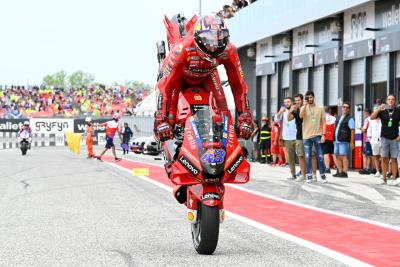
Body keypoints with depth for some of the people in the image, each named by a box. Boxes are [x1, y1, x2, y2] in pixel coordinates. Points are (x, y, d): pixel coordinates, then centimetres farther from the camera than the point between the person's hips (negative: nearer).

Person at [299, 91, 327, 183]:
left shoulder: (320, 109, 5)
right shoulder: (303, 108, 6)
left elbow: (323, 122, 3)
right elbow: (301, 116, -17)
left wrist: (323, 134, -7)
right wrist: (305, 104, -16)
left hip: (318, 136, -1)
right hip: (307, 136, 1)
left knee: (320, 157, 1)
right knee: (308, 157, 2)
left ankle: (323, 176, 9)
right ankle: (309, 176, 6)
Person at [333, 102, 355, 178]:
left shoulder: (349, 119, -5)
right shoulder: (339, 118, 19)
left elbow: (352, 131, -11)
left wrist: (352, 142, -17)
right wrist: (335, 139, 19)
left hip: (344, 141, -8)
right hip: (337, 141, 9)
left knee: (344, 156, -11)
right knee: (337, 156, 11)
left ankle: (344, 173, -10)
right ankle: (339, 171, 18)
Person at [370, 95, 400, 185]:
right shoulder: (382, 111, 4)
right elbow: (372, 117, -6)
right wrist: (378, 109, -21)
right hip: (384, 138, 1)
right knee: (384, 158, 1)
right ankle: (384, 178, 6)